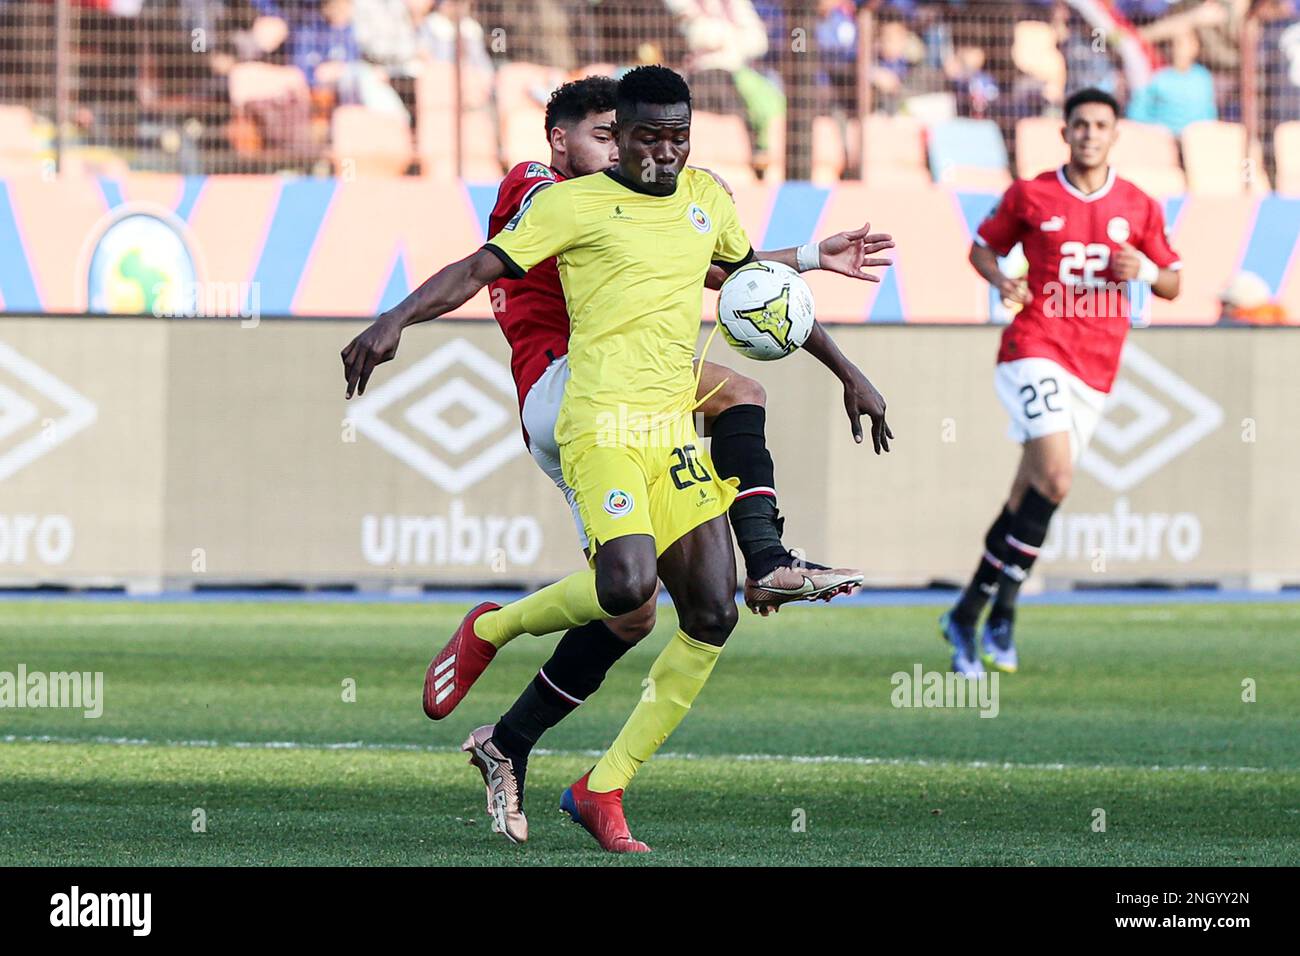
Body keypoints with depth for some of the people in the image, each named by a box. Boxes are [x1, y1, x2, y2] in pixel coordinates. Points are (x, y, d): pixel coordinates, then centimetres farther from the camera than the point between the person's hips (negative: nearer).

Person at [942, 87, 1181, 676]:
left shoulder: (1140, 208, 8)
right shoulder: (1029, 196, 2)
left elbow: (1172, 284, 15)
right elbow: (982, 248, 15)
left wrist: (1145, 269, -8)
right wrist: (1001, 281, -7)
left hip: (1095, 366, 4)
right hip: (1034, 347, -4)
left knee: (1029, 498, 6)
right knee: (1055, 478, -21)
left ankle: (968, 616, 17)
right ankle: (1001, 612, -12)